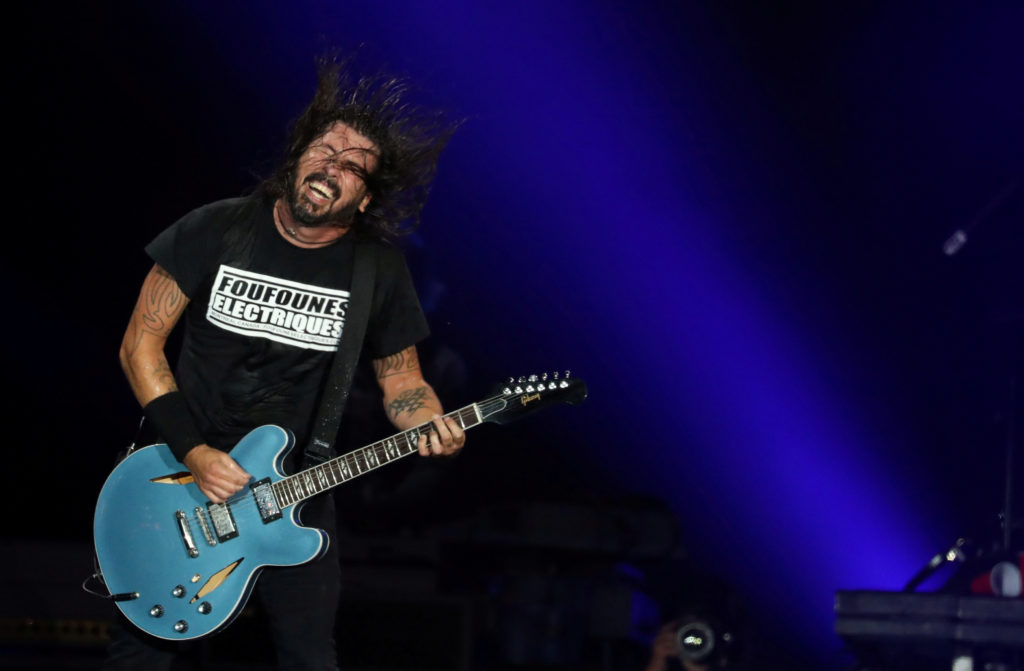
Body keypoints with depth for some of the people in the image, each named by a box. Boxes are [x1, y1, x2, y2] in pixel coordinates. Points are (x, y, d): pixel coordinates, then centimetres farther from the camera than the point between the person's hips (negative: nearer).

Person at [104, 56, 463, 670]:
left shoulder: (379, 271, -6)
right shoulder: (216, 231, -10)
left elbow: (402, 379, 4)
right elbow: (141, 345, -7)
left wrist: (430, 423, -19)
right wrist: (192, 452, -16)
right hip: (179, 477, -1)